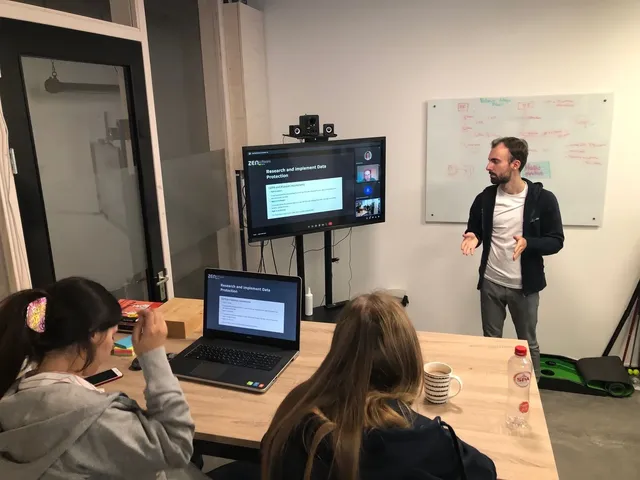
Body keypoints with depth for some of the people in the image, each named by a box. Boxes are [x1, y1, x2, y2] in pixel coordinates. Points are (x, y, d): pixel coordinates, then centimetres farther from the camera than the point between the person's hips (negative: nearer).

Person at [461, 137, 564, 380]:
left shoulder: (543, 199, -12)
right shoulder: (485, 198, -3)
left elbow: (556, 241, -8)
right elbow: (474, 231, 10)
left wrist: (528, 243, -27)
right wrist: (472, 237, -14)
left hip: (525, 287, -2)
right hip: (490, 284, 3)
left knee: (528, 343, 15)